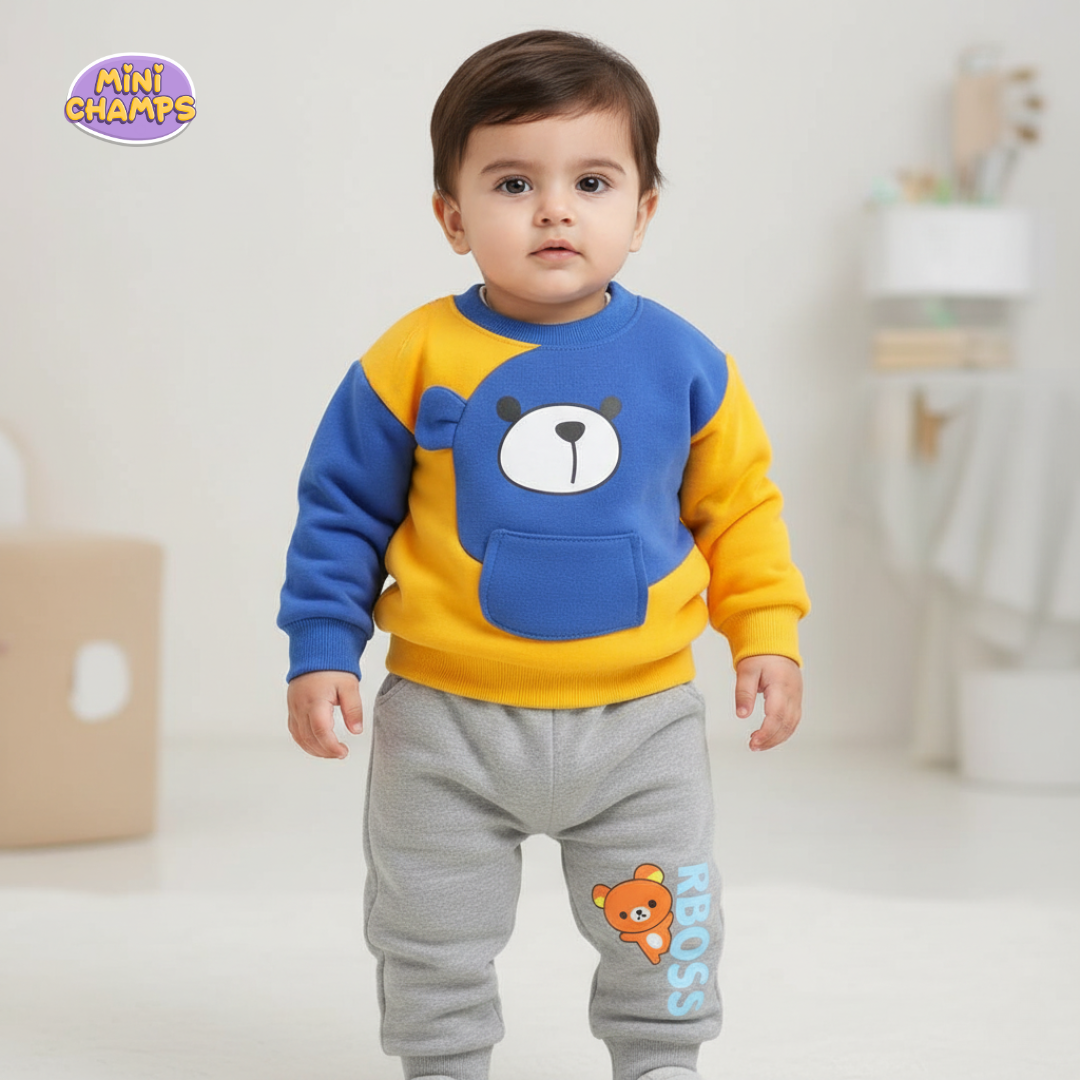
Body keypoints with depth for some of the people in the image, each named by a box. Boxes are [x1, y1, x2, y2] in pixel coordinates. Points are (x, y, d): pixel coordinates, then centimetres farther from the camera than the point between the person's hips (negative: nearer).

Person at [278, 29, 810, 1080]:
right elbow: (342, 511, -1)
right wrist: (320, 655, -5)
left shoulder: (682, 363, -4)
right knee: (432, 941, 13)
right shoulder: (416, 358, -9)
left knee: (665, 945, 13)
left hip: (641, 718, 1)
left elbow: (738, 506, 7)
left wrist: (767, 635, 1)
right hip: (448, 719, -1)